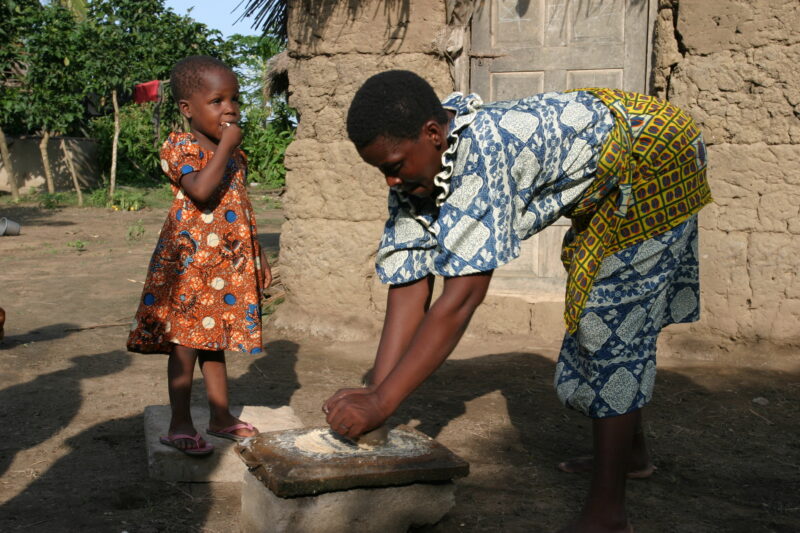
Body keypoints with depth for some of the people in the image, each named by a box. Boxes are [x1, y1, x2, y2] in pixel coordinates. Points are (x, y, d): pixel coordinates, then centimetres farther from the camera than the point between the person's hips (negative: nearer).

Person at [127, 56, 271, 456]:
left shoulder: (234, 154, 12)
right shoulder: (179, 148, -10)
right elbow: (202, 190, -29)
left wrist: (258, 256, 19)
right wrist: (226, 145, -21)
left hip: (229, 264, 7)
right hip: (189, 262, -7)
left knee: (214, 341, 16)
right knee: (185, 342, -2)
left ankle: (220, 417, 25)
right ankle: (180, 425, 7)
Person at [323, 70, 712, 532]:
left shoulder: (483, 151, -41)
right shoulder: (413, 173, -15)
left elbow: (462, 299, -43)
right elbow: (409, 287, -17)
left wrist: (381, 403, -41)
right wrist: (374, 395, -25)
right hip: (607, 191, 9)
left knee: (614, 325, -13)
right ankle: (631, 448, 38)